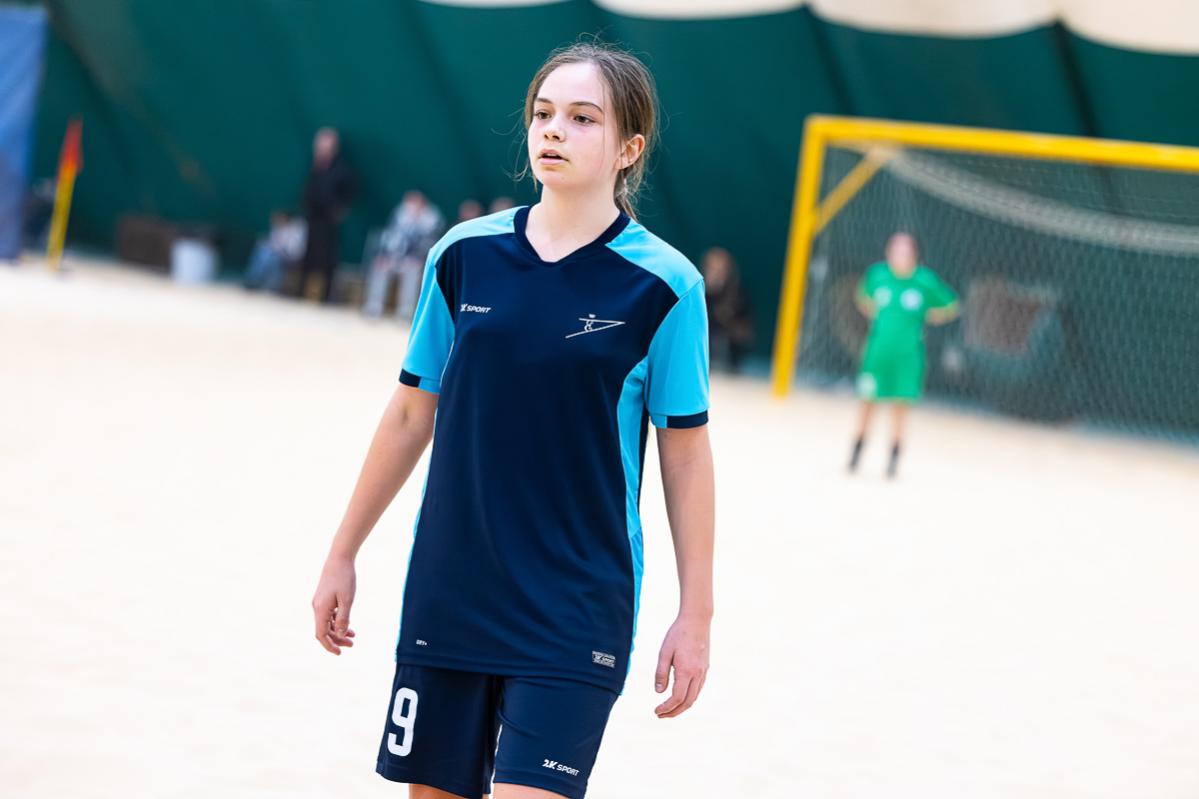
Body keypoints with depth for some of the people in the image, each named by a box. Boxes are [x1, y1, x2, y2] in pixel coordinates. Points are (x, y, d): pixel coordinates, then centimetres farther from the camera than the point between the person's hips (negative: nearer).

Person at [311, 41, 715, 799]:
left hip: (575, 615, -3)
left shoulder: (664, 285, -7)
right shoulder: (464, 255, 2)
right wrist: (343, 555, 12)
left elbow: (687, 454, -3)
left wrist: (695, 615, -4)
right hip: (447, 595, 4)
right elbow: (412, 414, 10)